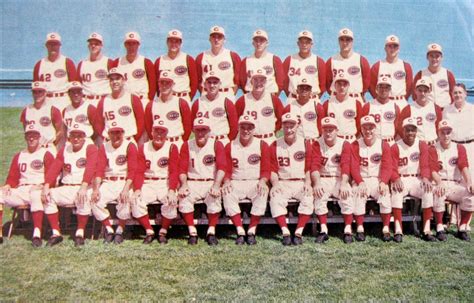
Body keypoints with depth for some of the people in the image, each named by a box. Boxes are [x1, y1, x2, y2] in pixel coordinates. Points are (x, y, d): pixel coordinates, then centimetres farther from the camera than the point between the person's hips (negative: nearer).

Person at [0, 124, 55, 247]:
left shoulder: (46, 154, 6)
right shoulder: (18, 156, 23)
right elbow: (13, 177, 20)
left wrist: (42, 186, -21)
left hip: (38, 189, -5)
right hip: (21, 191, 5)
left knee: (36, 195, -40)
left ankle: (37, 234, -45)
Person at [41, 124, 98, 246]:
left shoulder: (91, 148, -3)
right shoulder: (64, 150, 13)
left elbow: (90, 168, -20)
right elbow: (54, 168, 1)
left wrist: (84, 187, -35)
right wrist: (46, 186, -16)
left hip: (84, 187, -5)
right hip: (66, 189, 5)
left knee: (84, 198, -36)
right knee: (48, 196, -17)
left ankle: (80, 233, -20)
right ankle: (56, 233, -12)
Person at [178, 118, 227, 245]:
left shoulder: (217, 145, 1)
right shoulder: (187, 146, 7)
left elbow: (222, 167, -11)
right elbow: (182, 169, 1)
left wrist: (216, 186, -26)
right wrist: (184, 185, -18)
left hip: (211, 182, -1)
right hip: (192, 183, 2)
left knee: (215, 198, -31)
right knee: (184, 198, -27)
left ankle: (211, 232, -14)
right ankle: (192, 233, -15)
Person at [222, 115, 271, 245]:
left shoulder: (262, 145, 5)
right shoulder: (230, 146, 9)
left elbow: (266, 170, 1)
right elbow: (226, 170, 6)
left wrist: (262, 181, -19)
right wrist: (227, 182, -15)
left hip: (256, 183, -1)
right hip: (236, 183, 1)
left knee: (263, 194, -33)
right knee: (227, 194, -31)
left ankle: (252, 231, -24)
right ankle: (240, 232, -27)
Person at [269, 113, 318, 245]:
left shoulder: (306, 144, 5)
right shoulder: (275, 146, 6)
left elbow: (310, 167, 2)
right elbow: (272, 169, 3)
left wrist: (308, 183, -13)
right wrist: (275, 183, -14)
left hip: (301, 183, 0)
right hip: (282, 183, 0)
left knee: (309, 198, -30)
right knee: (275, 198, -29)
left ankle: (299, 232, -25)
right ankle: (285, 233, -28)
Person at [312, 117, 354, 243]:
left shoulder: (345, 145, 0)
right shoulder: (317, 144, 2)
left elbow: (345, 166, -13)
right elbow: (314, 166, -10)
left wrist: (343, 184, -29)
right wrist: (317, 183, -28)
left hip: (340, 179, 0)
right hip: (323, 179, 0)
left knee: (346, 195, -28)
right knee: (319, 195, -29)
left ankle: (348, 230, -21)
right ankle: (323, 230, -23)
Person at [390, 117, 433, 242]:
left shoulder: (422, 145, 4)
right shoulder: (395, 147, -1)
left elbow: (425, 165, -3)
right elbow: (392, 168, -7)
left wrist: (425, 178, -24)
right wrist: (396, 179, -28)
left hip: (417, 179, 2)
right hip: (401, 179, -2)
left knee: (428, 189, -29)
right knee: (396, 191, -34)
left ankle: (427, 229, -24)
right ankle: (398, 230, -35)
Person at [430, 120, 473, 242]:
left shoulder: (460, 148, 10)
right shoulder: (433, 150, 2)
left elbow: (464, 166, -6)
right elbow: (433, 170, -12)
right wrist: (439, 183, -33)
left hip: (456, 185, 3)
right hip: (440, 183, -2)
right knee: (437, 193, -36)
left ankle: (462, 229, -11)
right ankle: (440, 229, -24)